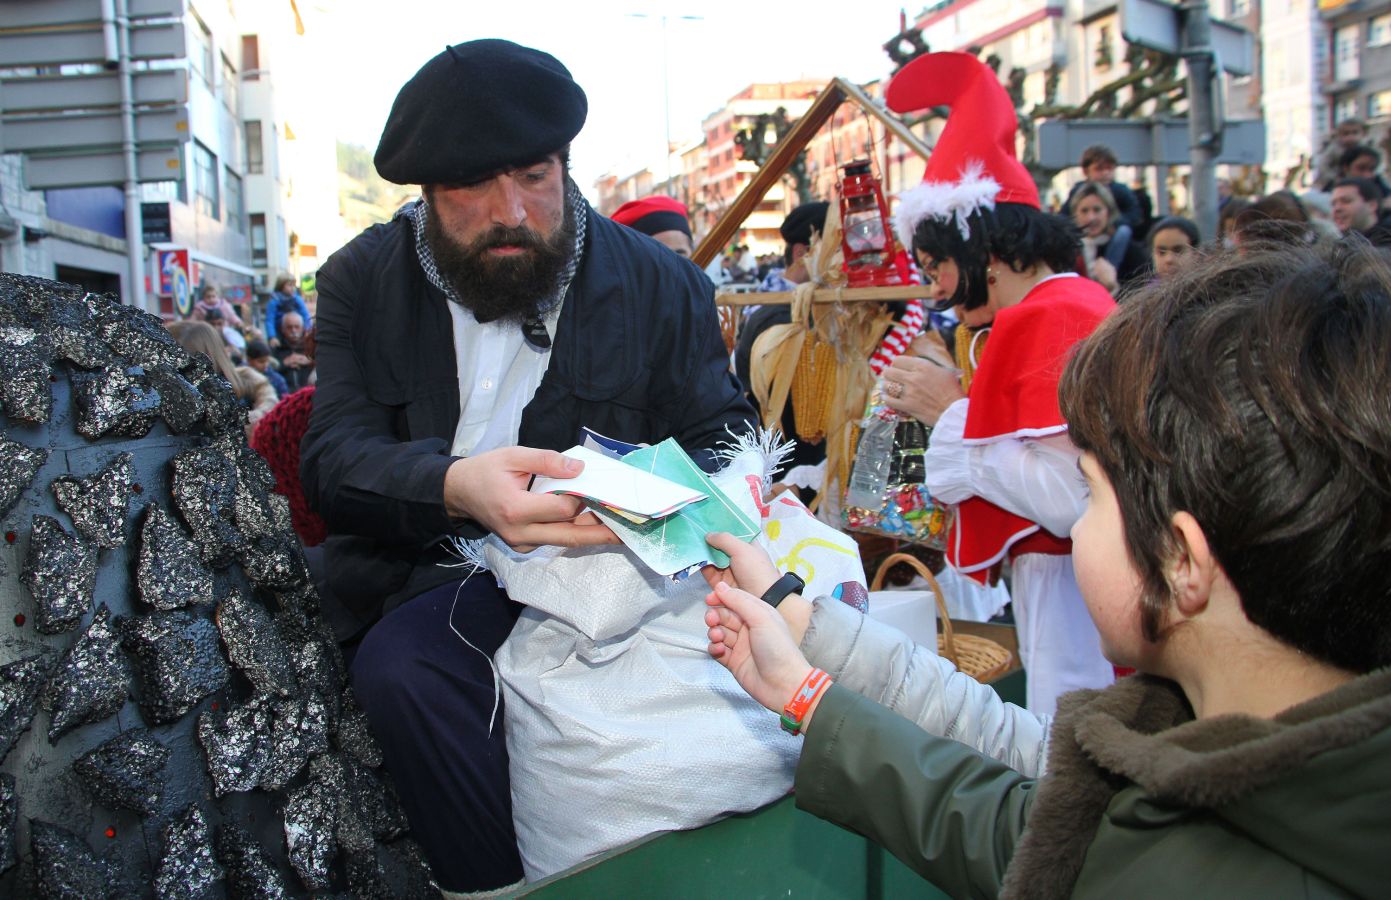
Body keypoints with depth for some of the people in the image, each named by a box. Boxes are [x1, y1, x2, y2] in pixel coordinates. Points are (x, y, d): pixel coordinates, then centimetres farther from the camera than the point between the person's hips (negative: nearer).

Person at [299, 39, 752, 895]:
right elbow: (335, 457, -5)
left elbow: (721, 440, 5)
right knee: (399, 665, -33)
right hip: (447, 577, 0)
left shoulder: (662, 285, 6)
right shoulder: (364, 280, 6)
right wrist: (454, 487, -29)